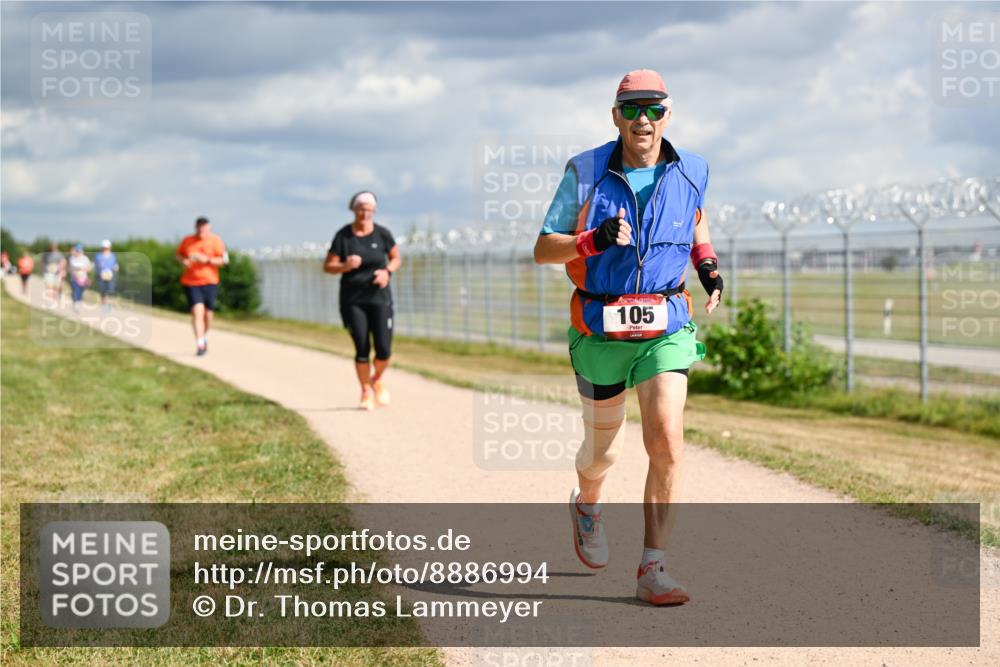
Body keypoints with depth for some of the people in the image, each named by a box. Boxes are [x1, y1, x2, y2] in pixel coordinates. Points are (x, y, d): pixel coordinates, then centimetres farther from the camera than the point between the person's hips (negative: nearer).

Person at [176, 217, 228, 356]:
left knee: (208, 313, 9)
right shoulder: (187, 241, 3)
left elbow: (224, 260, -4)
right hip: (191, 282, -1)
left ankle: (204, 336, 39)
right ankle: (200, 345, -17)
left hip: (210, 282, 1)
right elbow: (179, 255, 17)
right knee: (197, 311, -16)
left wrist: (207, 260, -18)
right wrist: (184, 261, -5)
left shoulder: (216, 241, -2)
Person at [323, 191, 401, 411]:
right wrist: (346, 266, -22)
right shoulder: (343, 236, -5)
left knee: (384, 349, -6)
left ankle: (378, 379, 25)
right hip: (352, 301, -1)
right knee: (362, 349, -4)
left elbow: (397, 258, 12)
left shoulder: (382, 233, -2)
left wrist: (387, 271, -9)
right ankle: (366, 392, 15)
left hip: (379, 297, 1)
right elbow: (328, 267, -2)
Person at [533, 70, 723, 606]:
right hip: (600, 331, -1)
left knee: (666, 442, -16)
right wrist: (595, 240, -24)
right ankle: (586, 504, 49)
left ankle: (652, 571, -10)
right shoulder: (586, 173, -7)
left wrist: (708, 265, 6)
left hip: (665, 328, 1)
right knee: (603, 449, 13)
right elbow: (543, 250, -6)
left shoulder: (691, 172, 0)